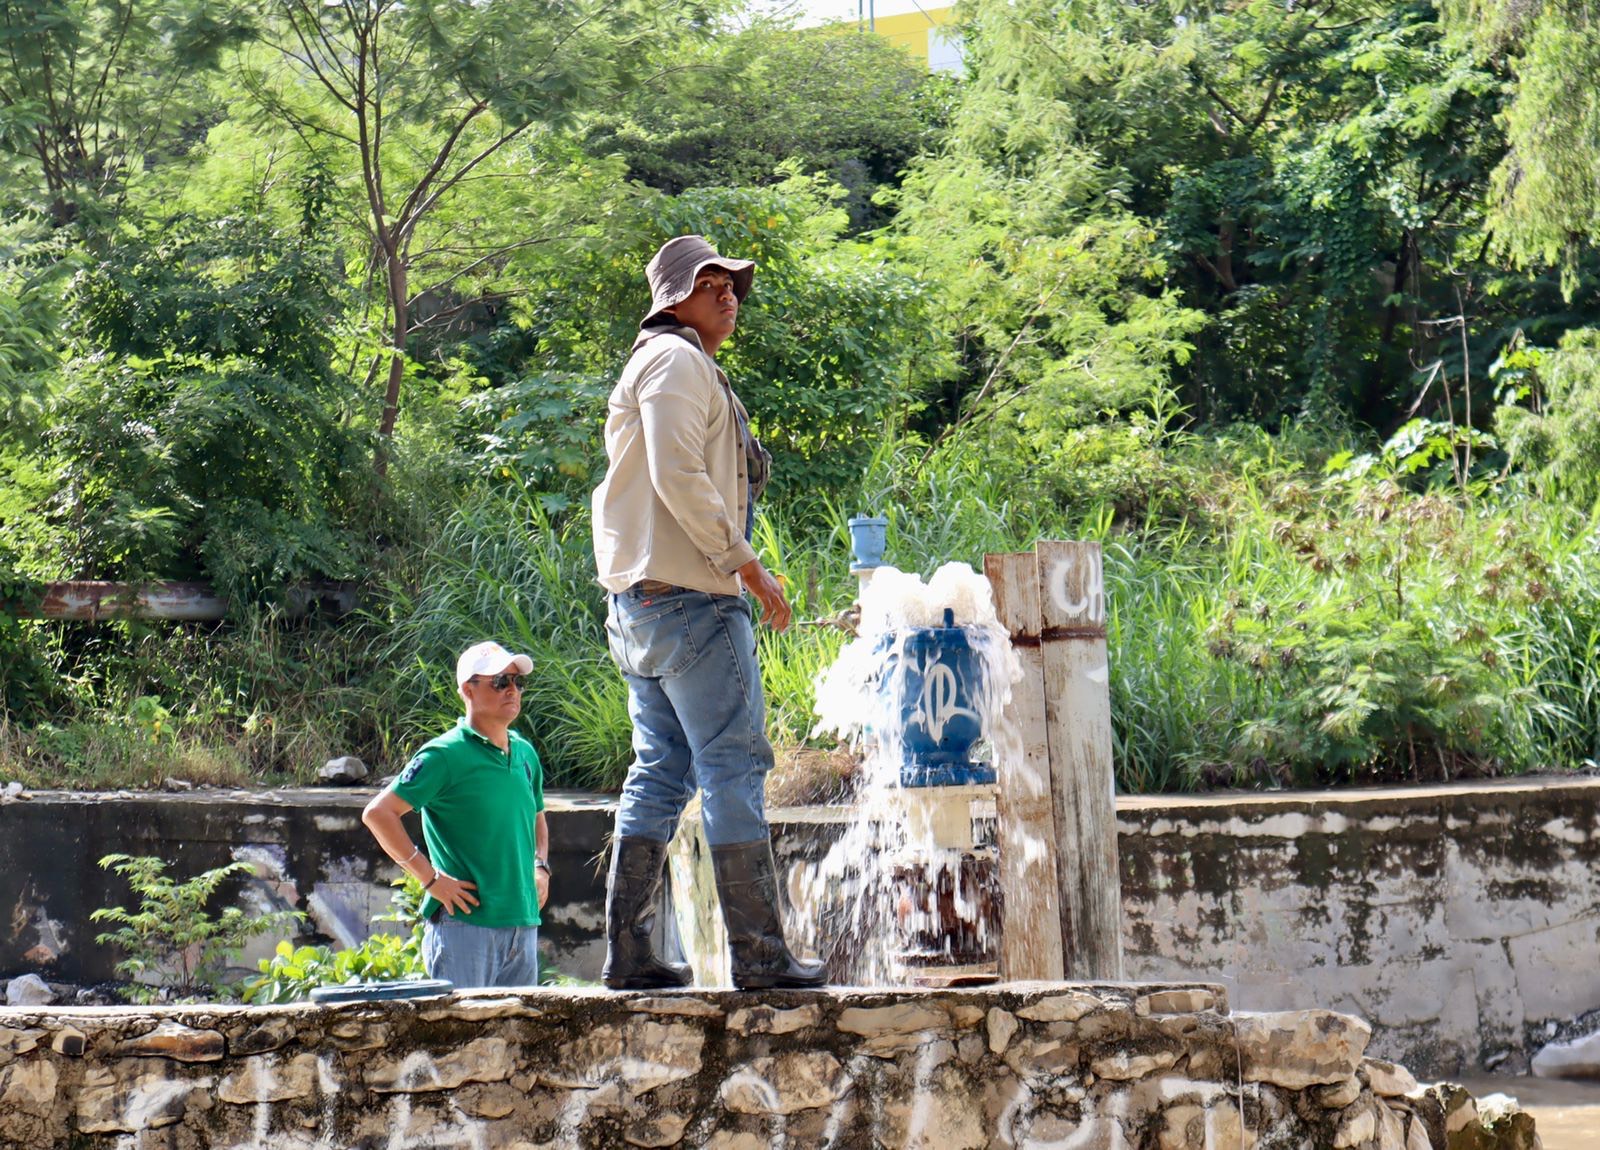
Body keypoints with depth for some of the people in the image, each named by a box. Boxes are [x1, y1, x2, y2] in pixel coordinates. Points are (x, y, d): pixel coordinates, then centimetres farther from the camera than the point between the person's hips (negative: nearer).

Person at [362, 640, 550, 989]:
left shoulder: (525, 754, 14)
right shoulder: (447, 755, -9)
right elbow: (377, 813, -12)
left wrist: (541, 867, 14)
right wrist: (430, 877, -14)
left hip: (523, 925, 7)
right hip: (464, 924, -7)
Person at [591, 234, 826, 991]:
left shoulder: (653, 367, 25)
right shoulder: (677, 360, -6)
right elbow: (678, 475, -19)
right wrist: (747, 565, -16)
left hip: (641, 602, 10)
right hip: (690, 596, -10)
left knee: (660, 774, 9)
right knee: (734, 768, -9)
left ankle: (628, 953, 7)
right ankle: (758, 952, -10)